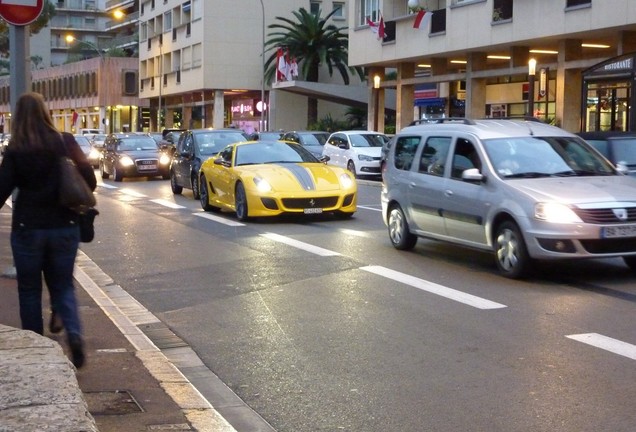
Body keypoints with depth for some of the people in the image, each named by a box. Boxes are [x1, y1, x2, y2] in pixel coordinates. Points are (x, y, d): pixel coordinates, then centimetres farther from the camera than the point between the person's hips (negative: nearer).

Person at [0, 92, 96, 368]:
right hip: (65, 227, 2)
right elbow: (90, 181, 0)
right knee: (62, 285, 14)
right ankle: (74, 334, -10)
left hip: (28, 228, -2)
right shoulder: (66, 143, -3)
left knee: (29, 290, 13)